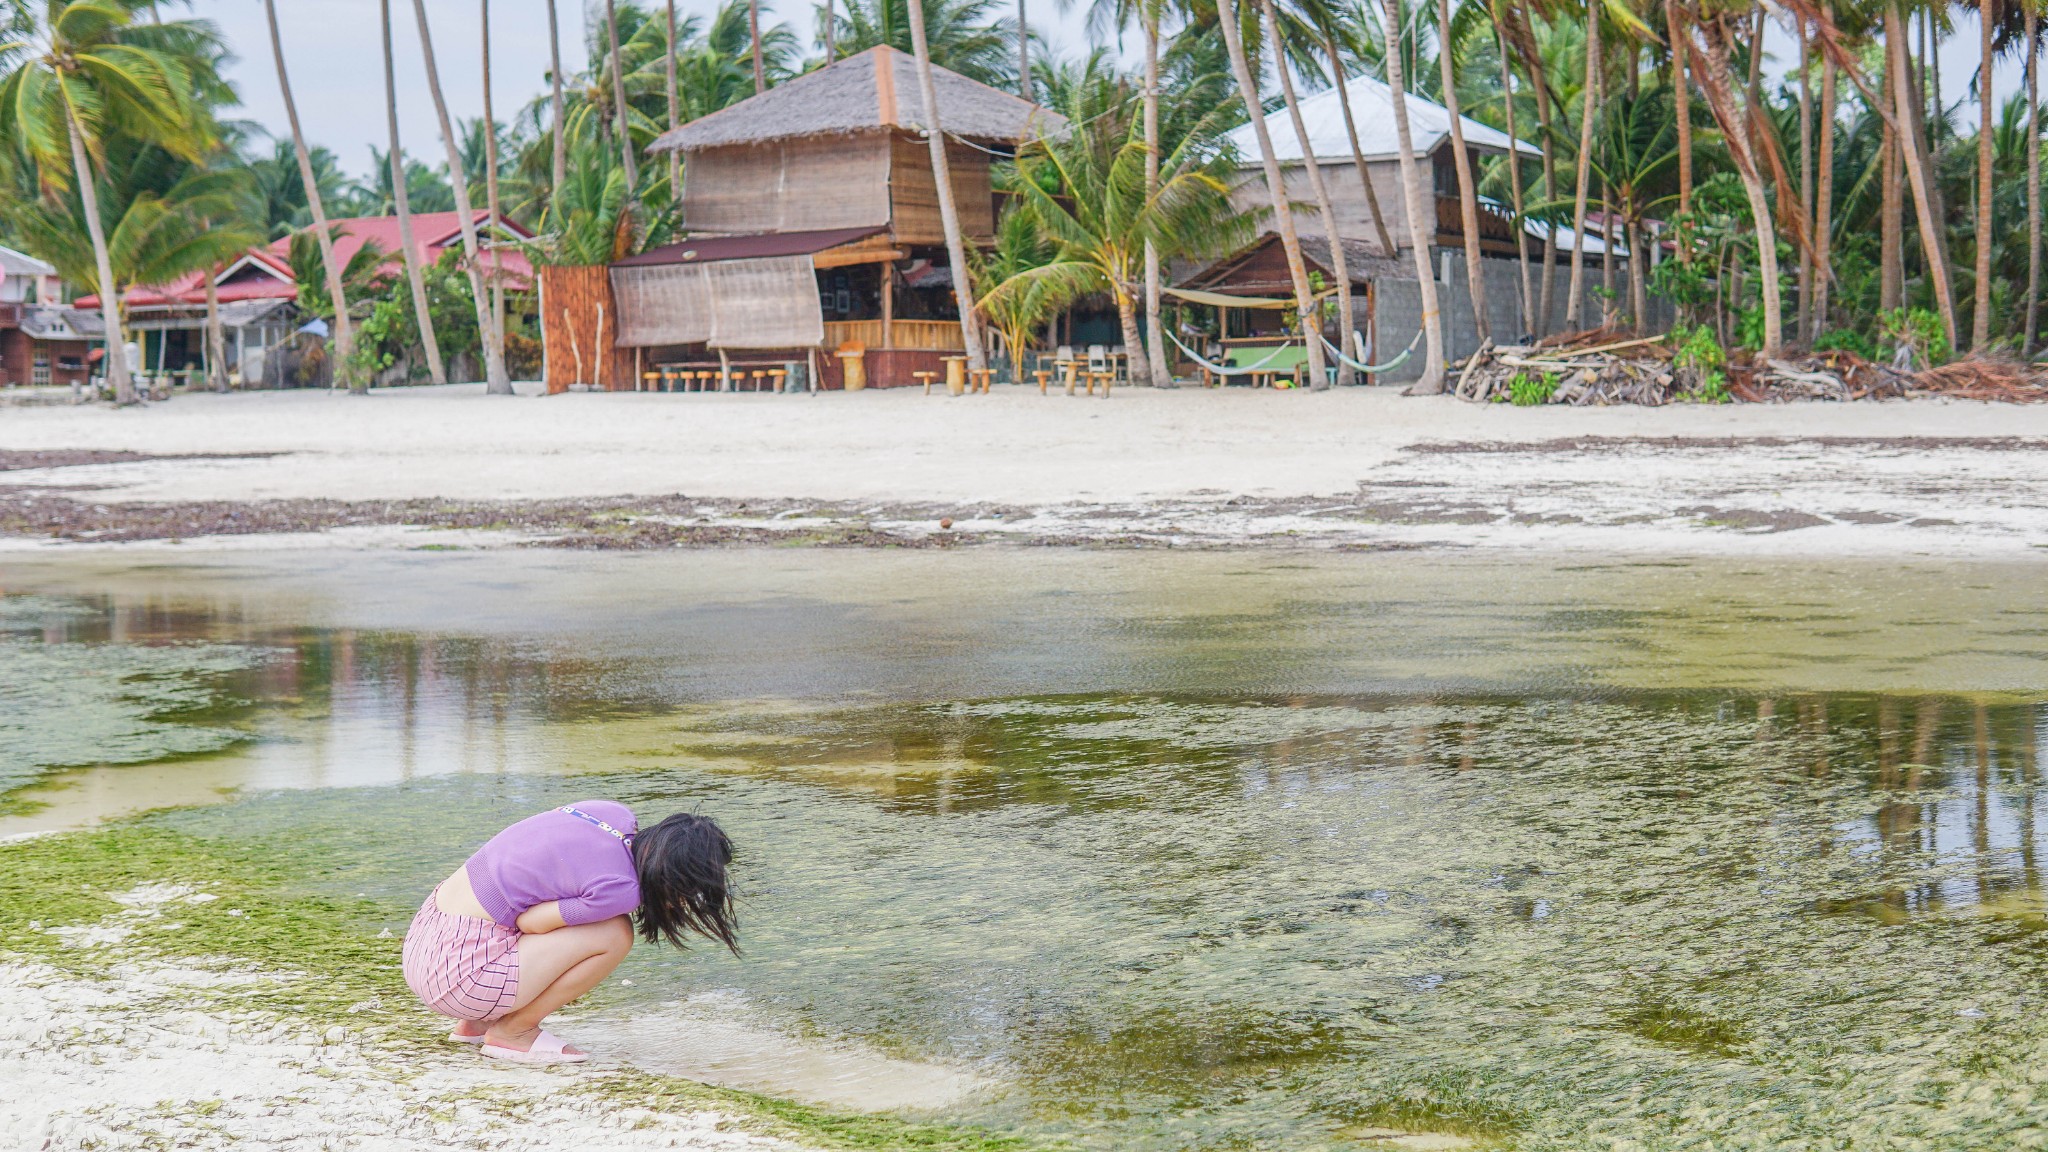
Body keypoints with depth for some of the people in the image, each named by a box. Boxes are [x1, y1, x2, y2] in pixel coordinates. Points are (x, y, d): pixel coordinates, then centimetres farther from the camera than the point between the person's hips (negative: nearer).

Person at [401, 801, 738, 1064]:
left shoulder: (618, 815, 1)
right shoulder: (620, 888, -21)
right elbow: (529, 922, -13)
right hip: (461, 972, -9)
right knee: (614, 934, -14)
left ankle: (477, 1022, 20)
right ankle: (512, 1032, 0)